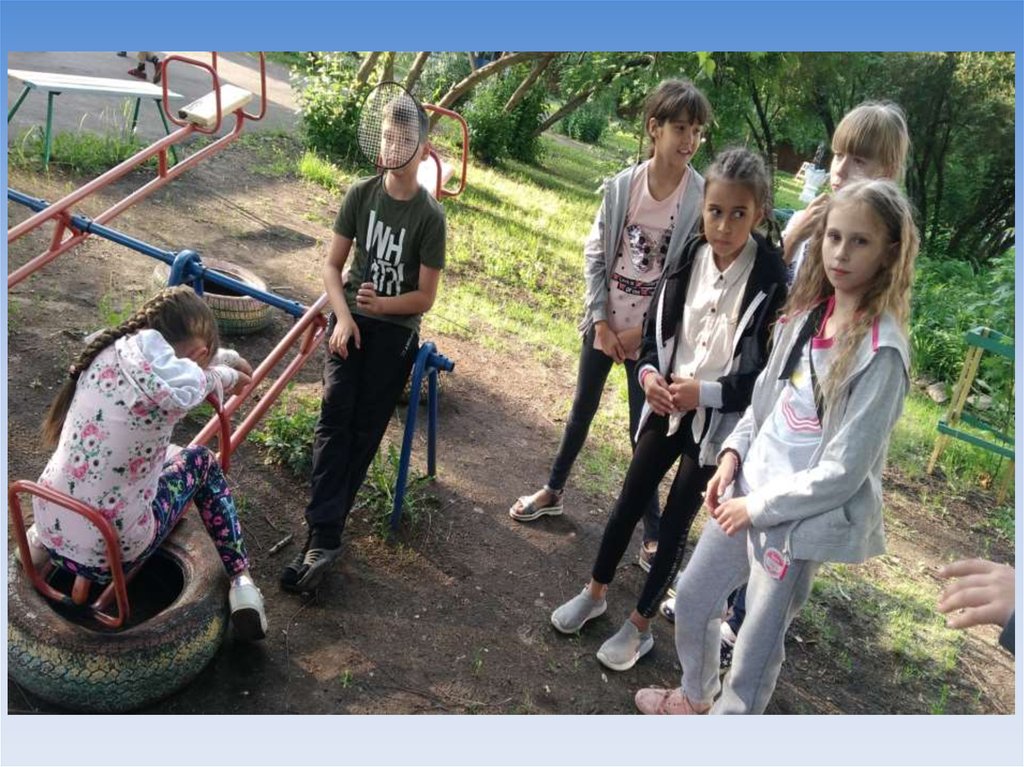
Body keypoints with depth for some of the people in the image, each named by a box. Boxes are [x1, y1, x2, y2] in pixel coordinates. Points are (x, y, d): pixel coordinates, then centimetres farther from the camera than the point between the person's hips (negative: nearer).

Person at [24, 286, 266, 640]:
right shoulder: (180, 385, -25)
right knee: (202, 462, 16)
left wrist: (228, 358, 28)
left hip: (51, 530, 6)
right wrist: (230, 374, 21)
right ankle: (240, 581, 16)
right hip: (112, 555, -6)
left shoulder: (107, 347, -6)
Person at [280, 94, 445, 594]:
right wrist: (344, 316, -11)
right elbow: (333, 264, 4)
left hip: (395, 331, -2)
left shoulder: (429, 216, -8)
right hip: (350, 320, 2)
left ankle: (322, 532, 12)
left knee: (365, 431, 0)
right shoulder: (361, 195, 0)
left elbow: (425, 297, -6)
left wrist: (380, 304, -20)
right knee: (335, 416, -11)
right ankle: (324, 536, -13)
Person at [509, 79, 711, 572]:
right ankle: (553, 491, 38)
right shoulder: (623, 184, -6)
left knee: (644, 431, 4)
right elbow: (595, 252, 0)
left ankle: (652, 532, 21)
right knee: (582, 411, 18)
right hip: (604, 322, 3)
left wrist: (644, 330, -11)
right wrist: (601, 319, -6)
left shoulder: (702, 198, -12)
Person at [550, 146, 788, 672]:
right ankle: (595, 593, 37)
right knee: (629, 500, 15)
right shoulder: (688, 258, -4)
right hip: (666, 407, 4)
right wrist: (649, 373, -13)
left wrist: (706, 392, -26)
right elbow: (656, 328, 6)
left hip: (718, 421, -4)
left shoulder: (771, 280, -18)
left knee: (676, 521, 8)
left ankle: (640, 626, 27)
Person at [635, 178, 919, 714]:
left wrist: (759, 507, -14)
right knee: (692, 599, 23)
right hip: (747, 492, 7)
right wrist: (734, 452, -2)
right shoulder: (807, 313, 1)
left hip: (800, 519, -7)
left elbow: (844, 470, -20)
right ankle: (693, 698, 51)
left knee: (756, 649, 9)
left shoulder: (880, 352, -20)